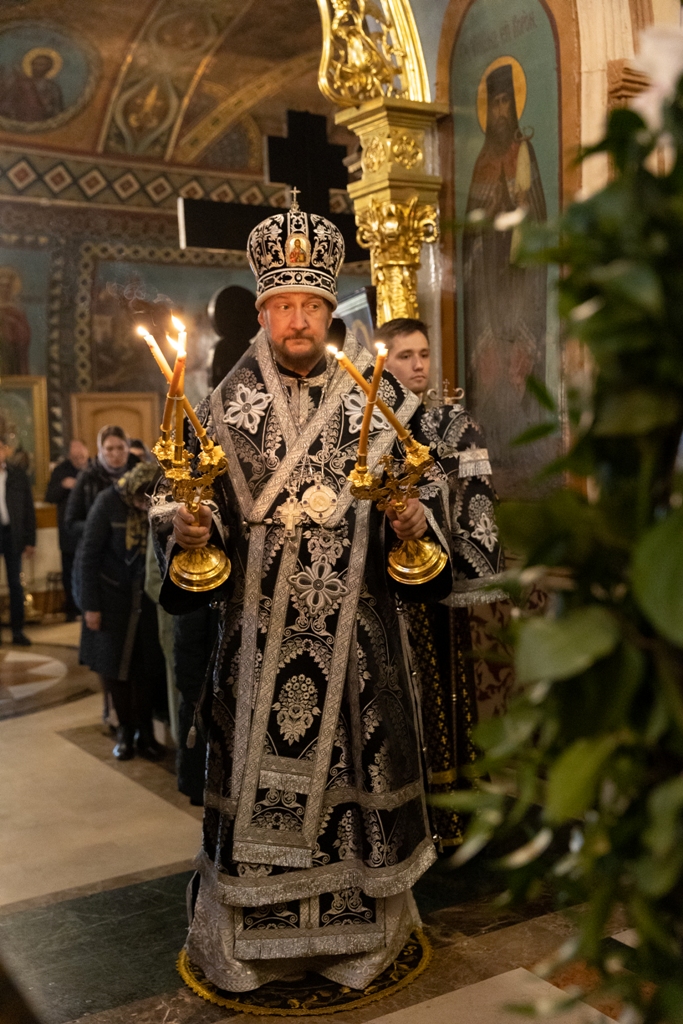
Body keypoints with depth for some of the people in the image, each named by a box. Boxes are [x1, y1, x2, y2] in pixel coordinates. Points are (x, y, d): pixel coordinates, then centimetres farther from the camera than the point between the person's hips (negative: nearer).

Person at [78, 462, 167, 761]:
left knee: (145, 668, 5)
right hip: (113, 597, -1)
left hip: (147, 599, 1)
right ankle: (125, 729, 24)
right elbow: (89, 556, -9)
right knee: (114, 665, 8)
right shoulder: (109, 502, -16)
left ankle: (144, 733, 19)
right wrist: (91, 605, -8)